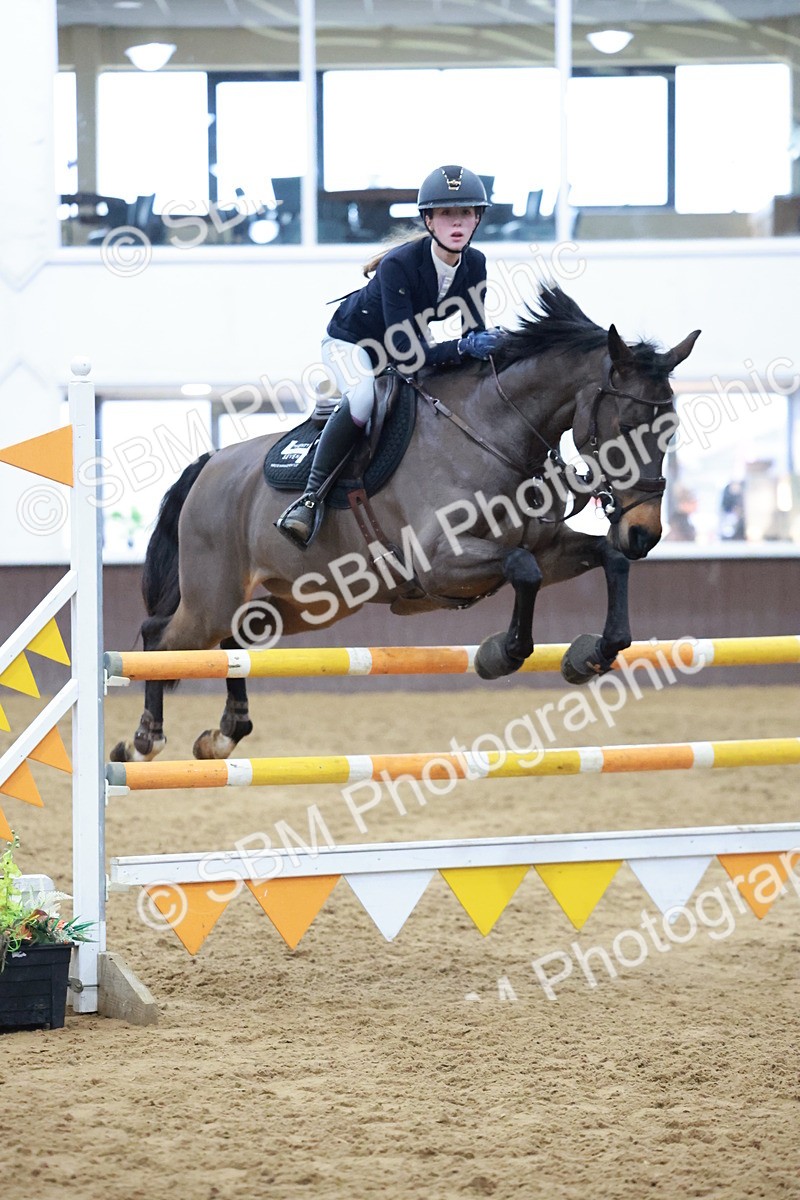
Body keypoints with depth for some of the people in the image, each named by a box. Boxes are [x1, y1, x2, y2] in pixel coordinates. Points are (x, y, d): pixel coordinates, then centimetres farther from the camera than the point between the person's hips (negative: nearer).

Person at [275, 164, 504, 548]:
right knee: (363, 396, -37)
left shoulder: (474, 265, -16)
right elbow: (405, 353, -38)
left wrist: (486, 346, -33)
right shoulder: (398, 265, -34)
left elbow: (474, 333, -10)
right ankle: (312, 497, -32)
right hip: (351, 340, -7)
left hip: (406, 342, 7)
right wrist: (462, 347, -49)